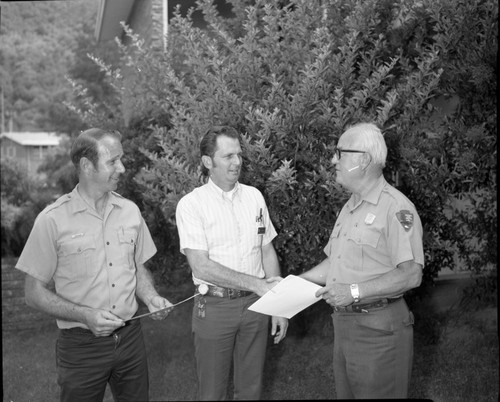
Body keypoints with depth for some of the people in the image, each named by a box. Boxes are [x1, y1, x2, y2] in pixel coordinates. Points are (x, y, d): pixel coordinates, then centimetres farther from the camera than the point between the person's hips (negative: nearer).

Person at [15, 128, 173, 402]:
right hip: (81, 346, -4)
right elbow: (34, 293, -8)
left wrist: (151, 298, -5)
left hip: (130, 338, 4)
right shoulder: (52, 220, -11)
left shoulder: (130, 211, 2)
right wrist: (86, 315, -19)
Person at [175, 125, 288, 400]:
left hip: (255, 304, 4)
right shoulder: (191, 204, -10)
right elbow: (201, 266, -17)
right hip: (214, 306, -4)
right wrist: (256, 284, -20)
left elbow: (268, 252, 9)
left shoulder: (254, 196, 5)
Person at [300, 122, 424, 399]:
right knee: (346, 393, 18)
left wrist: (355, 291, -25)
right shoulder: (350, 207, 14)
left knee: (377, 394, 3)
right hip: (343, 324, 9)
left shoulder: (396, 208, -16)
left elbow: (411, 274, -22)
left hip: (379, 329, -9)